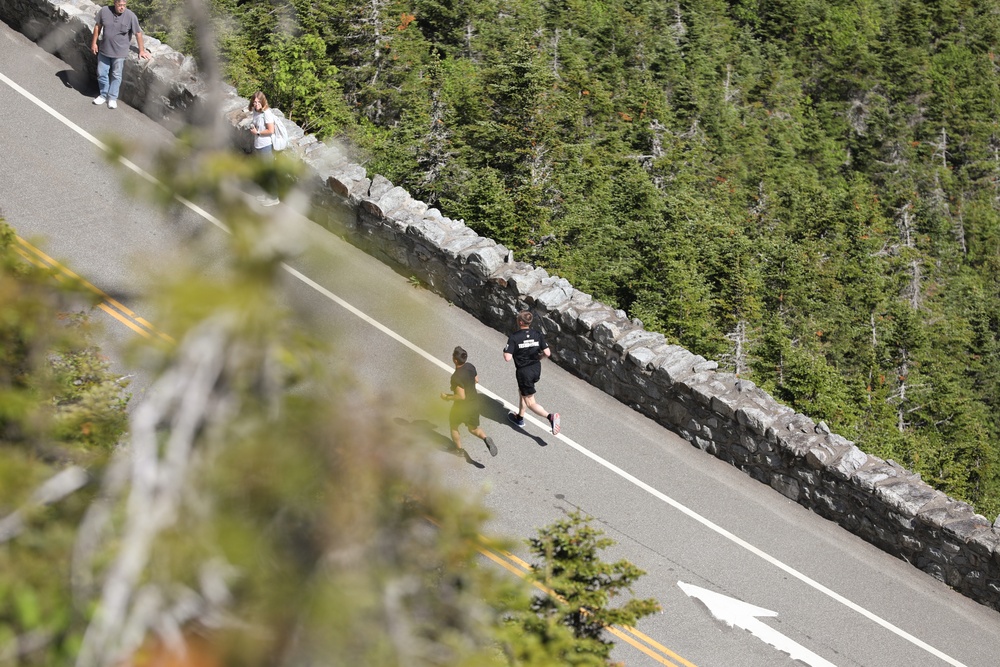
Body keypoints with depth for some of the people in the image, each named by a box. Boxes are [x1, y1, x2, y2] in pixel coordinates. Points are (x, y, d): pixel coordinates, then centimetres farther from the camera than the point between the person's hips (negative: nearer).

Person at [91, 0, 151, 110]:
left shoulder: (131, 16, -17)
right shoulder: (104, 11, -11)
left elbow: (138, 33, -7)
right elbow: (98, 26, 4)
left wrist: (141, 50, -1)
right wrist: (94, 42, 5)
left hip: (119, 52, -2)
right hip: (104, 50, 3)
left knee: (116, 75, 8)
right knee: (101, 73, 11)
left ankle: (112, 98, 21)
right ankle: (104, 95, 29)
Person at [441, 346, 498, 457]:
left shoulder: (456, 377, -31)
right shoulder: (470, 367, -9)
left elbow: (461, 396, -29)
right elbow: (476, 380, 9)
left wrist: (447, 397, -15)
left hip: (462, 406, -6)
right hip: (474, 402, 6)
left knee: (453, 426, 23)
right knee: (473, 428, 22)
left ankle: (459, 450, 36)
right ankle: (486, 439, -7)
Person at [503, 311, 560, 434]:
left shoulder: (514, 338, -18)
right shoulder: (537, 335, -5)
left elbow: (507, 358, -23)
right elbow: (547, 353, -7)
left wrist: (505, 351, 0)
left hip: (524, 372, -6)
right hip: (536, 369, 6)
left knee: (530, 403, 1)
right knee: (522, 391, 30)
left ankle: (550, 416, -22)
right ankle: (520, 418, 43)